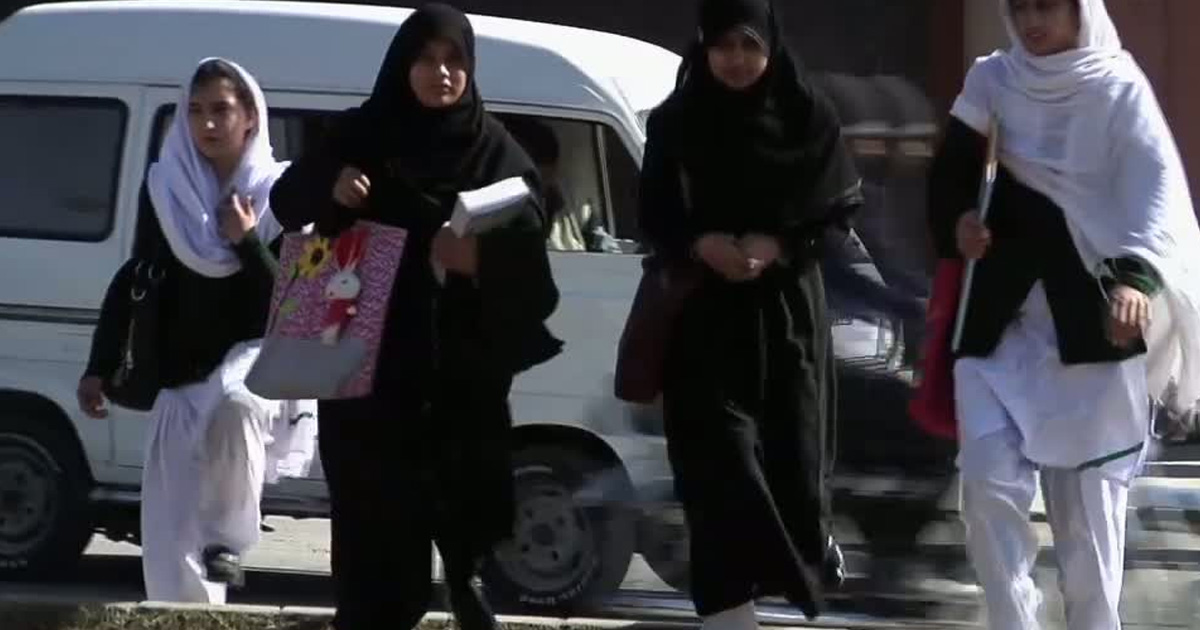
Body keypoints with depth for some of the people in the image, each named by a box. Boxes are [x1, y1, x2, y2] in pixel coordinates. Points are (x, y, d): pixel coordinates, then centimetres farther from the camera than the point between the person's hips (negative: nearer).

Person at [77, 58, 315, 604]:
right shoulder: (165, 190, 5)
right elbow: (134, 282, 12)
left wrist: (246, 242, -18)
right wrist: (100, 368, 7)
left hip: (254, 360, -3)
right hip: (181, 381, 3)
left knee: (235, 405, -39)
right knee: (171, 535, -5)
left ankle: (228, 539, -23)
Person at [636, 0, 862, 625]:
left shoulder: (806, 115, -1)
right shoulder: (675, 122, 0)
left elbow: (839, 204, -1)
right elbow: (654, 215, 2)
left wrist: (777, 245, -16)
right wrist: (702, 245, -18)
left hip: (787, 304, 1)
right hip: (705, 310, -1)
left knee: (791, 441, 5)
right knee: (718, 452, -9)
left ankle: (808, 546, 37)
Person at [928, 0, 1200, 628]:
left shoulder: (1118, 88, -7)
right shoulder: (992, 81, 3)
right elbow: (950, 174, 4)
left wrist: (1137, 277, -36)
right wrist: (956, 220, -21)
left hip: (1092, 321, -2)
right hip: (1002, 317, 2)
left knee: (1090, 494, 3)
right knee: (989, 480, -10)